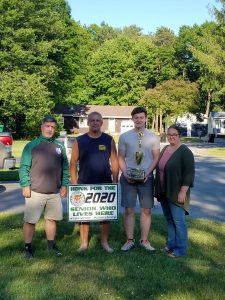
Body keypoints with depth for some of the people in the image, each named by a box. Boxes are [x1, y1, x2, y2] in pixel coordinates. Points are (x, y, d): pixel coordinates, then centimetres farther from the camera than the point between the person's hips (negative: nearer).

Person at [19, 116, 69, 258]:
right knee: (30, 221, 4)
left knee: (52, 219, 14)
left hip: (55, 193, 3)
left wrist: (64, 185, 8)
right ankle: (28, 247, 20)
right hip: (35, 192, -3)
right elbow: (24, 167, -4)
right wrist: (25, 185, -11)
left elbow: (65, 167, 12)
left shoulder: (59, 146, 8)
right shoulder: (31, 145, -2)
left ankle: (51, 245, 30)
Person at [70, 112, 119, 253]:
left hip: (105, 185, 0)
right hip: (84, 184, 0)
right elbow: (73, 163, 1)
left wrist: (115, 182, -2)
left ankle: (105, 242, 23)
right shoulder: (79, 141, 2)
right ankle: (84, 243, 20)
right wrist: (74, 183, -5)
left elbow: (114, 162, 3)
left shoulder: (109, 140, 3)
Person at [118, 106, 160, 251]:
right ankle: (130, 240, 17)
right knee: (129, 210, 4)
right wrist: (125, 174, -10)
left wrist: (147, 173, -11)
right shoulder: (124, 136, 2)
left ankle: (144, 240, 19)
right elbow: (121, 158, 4)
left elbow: (156, 158, 3)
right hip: (128, 178, 0)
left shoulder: (153, 137, 2)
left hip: (146, 178, 0)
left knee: (146, 210, 6)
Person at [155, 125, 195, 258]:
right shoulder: (165, 149, 11)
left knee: (178, 220, 0)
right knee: (169, 219, 15)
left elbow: (189, 173, -15)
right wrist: (158, 190, 16)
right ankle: (171, 244, 27)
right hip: (164, 192, 7)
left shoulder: (185, 151, -12)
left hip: (176, 194, -7)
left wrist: (183, 192, -19)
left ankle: (180, 249, 11)